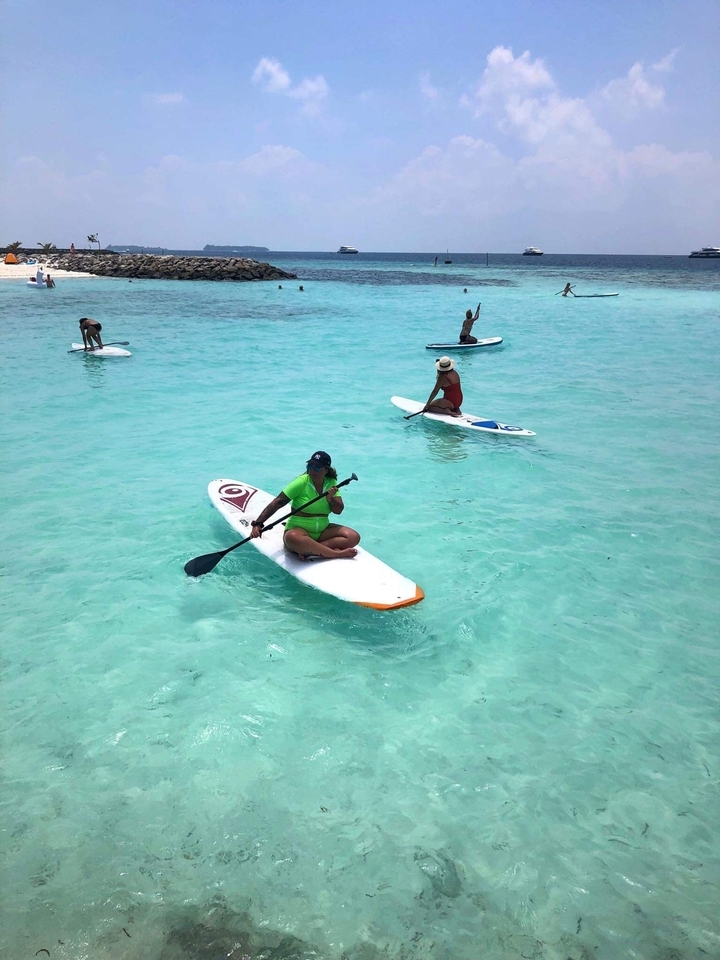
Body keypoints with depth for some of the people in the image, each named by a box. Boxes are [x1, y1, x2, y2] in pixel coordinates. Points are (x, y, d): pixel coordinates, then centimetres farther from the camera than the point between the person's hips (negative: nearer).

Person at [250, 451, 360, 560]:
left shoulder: (331, 483, 5)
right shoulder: (301, 482, -9)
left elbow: (339, 510, 0)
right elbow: (277, 503, -14)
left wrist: (330, 499, -22)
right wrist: (258, 524, -24)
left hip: (323, 531, 5)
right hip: (298, 529, -5)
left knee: (354, 537, -19)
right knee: (292, 538, -41)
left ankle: (311, 550, -30)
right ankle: (337, 554, -36)